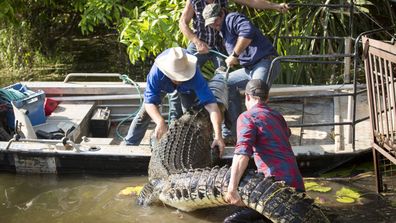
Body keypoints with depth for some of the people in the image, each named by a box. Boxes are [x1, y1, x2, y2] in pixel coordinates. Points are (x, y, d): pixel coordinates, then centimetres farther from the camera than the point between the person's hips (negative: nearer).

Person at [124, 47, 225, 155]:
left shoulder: (195, 76, -46)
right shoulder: (156, 72, -46)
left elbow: (211, 104, -52)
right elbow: (150, 102, -45)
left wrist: (218, 135, -64)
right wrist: (160, 122, -65)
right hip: (162, 84, 0)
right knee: (145, 112, 0)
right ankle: (129, 144, 16)